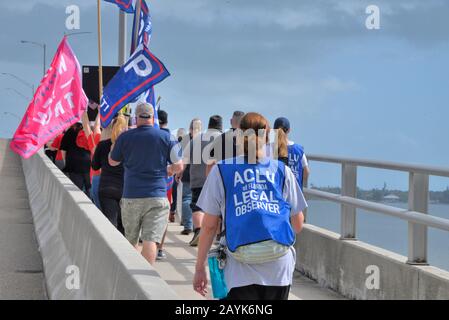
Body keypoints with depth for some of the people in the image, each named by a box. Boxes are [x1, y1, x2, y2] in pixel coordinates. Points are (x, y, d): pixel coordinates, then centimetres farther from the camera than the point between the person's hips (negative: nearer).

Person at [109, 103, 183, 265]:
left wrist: (113, 148, 35)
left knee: (130, 240, 17)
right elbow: (178, 166, 1)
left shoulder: (125, 137, 1)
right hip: (157, 197, -2)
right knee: (151, 240, -8)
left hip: (131, 197, 2)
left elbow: (113, 162, 16)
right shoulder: (165, 137, -1)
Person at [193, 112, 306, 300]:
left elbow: (209, 226, 4)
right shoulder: (282, 171, 8)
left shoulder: (221, 171, 3)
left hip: (242, 270, -2)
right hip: (279, 267, 2)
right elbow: (298, 223, 12)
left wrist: (200, 268, 12)